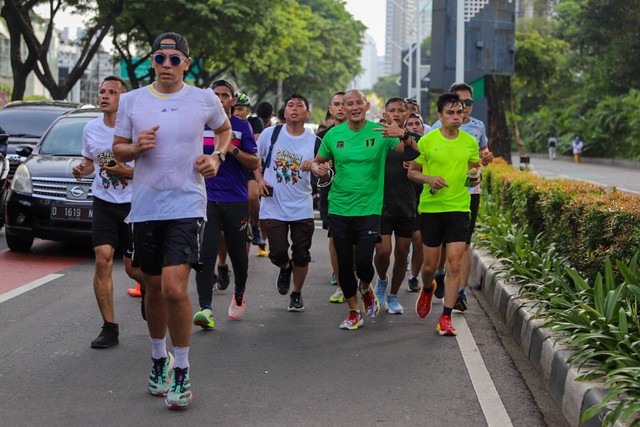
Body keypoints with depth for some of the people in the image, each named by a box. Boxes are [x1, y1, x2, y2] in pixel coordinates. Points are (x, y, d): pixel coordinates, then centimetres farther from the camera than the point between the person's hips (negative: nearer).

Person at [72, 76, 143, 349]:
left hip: (134, 204, -3)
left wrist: (128, 172, -21)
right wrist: (82, 169, -3)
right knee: (103, 260, -12)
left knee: (133, 269, 4)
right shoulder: (91, 129, 5)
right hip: (104, 203, 3)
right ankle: (109, 328, -4)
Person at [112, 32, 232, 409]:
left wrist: (217, 157, 2)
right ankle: (159, 358, 35)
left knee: (175, 289, -16)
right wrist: (136, 147, -11)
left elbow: (224, 129, 21)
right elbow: (118, 150, 11)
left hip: (187, 205, -3)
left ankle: (182, 372, 1)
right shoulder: (131, 101, 4)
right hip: (145, 206, 3)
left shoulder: (205, 100, 1)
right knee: (154, 289, 13)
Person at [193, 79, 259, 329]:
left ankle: (239, 294, 38)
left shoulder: (242, 127, 3)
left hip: (236, 200, 0)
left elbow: (254, 163, -1)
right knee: (206, 253, -13)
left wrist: (232, 149, -15)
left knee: (237, 252, 11)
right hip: (207, 198, 0)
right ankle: (205, 308, -16)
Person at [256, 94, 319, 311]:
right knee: (278, 252, -7)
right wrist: (259, 180, -1)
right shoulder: (270, 134, 0)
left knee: (301, 256, 2)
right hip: (273, 206, 0)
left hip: (302, 209, 1)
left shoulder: (314, 141, 1)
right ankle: (285, 268, 30)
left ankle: (297, 294, 25)